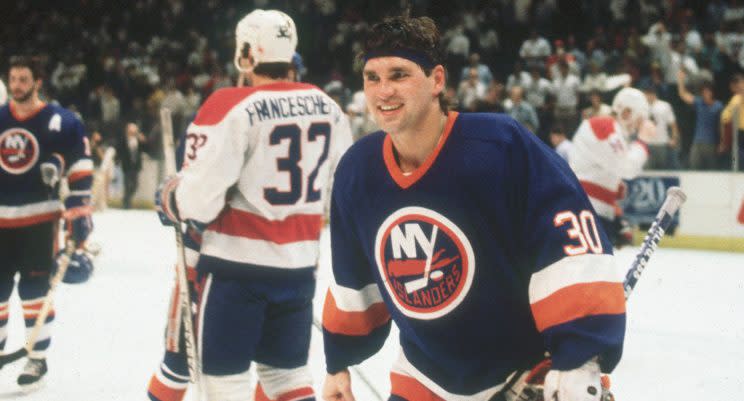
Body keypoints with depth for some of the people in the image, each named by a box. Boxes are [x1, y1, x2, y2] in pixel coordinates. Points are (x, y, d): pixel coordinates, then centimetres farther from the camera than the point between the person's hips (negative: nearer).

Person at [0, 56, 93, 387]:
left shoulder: (61, 122, -7)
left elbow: (80, 170, -6)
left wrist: (78, 215, -9)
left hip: (39, 220, -4)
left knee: (34, 289, 0)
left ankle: (38, 356, 12)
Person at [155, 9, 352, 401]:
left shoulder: (231, 107, -15)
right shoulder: (328, 107, 3)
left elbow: (200, 194, -16)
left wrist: (169, 200, 5)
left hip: (237, 263, -5)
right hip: (299, 264, 6)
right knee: (286, 367, 19)